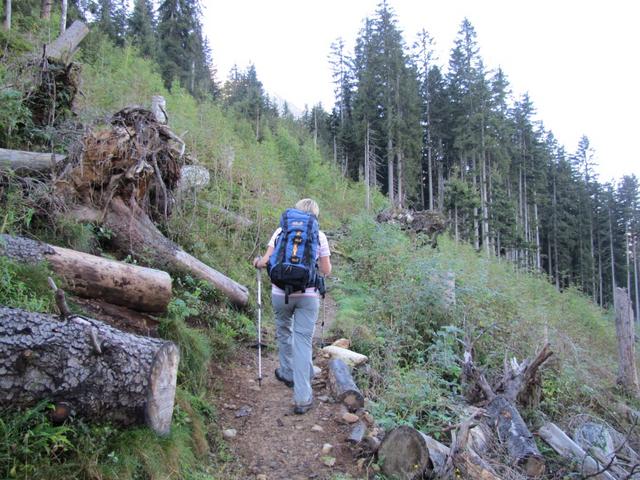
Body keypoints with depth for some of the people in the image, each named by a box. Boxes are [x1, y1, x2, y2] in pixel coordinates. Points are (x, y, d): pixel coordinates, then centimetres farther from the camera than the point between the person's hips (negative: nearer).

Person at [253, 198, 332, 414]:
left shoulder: (281, 232, 2)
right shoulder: (319, 236, 1)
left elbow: (266, 261, -4)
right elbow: (326, 271, 2)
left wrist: (257, 262, 18)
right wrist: (324, 261, 24)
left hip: (281, 293, 1)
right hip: (308, 295, -1)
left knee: (283, 332, 24)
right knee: (303, 341, 0)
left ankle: (288, 373, 44)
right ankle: (302, 398, -3)